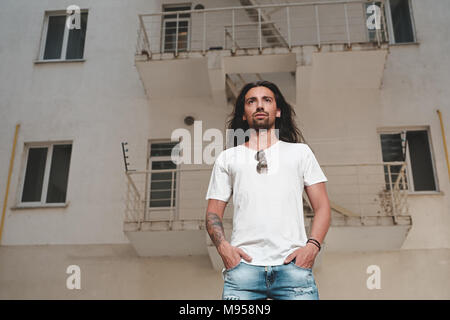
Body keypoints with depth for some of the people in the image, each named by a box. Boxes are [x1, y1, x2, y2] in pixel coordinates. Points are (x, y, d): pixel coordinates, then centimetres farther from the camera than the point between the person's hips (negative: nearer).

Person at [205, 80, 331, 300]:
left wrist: (312, 245, -3)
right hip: (243, 264, 0)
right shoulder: (227, 158, 22)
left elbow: (322, 207, 15)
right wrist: (223, 247, -3)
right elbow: (213, 213, 16)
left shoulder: (300, 152, 21)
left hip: (292, 264, 0)